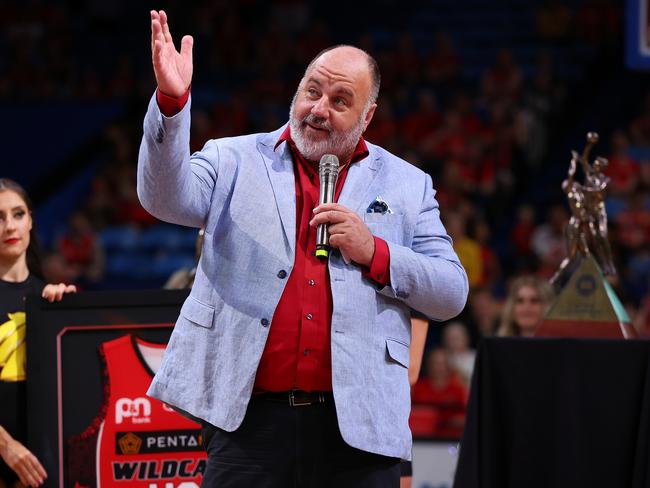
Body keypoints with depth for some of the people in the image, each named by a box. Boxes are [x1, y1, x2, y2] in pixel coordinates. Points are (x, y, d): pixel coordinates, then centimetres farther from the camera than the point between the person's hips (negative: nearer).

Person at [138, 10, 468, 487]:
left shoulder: (407, 184, 14)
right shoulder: (235, 160, 11)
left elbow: (452, 294, 10)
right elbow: (167, 197, -7)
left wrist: (375, 253, -6)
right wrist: (172, 101, -21)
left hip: (357, 426, 1)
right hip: (250, 419, -1)